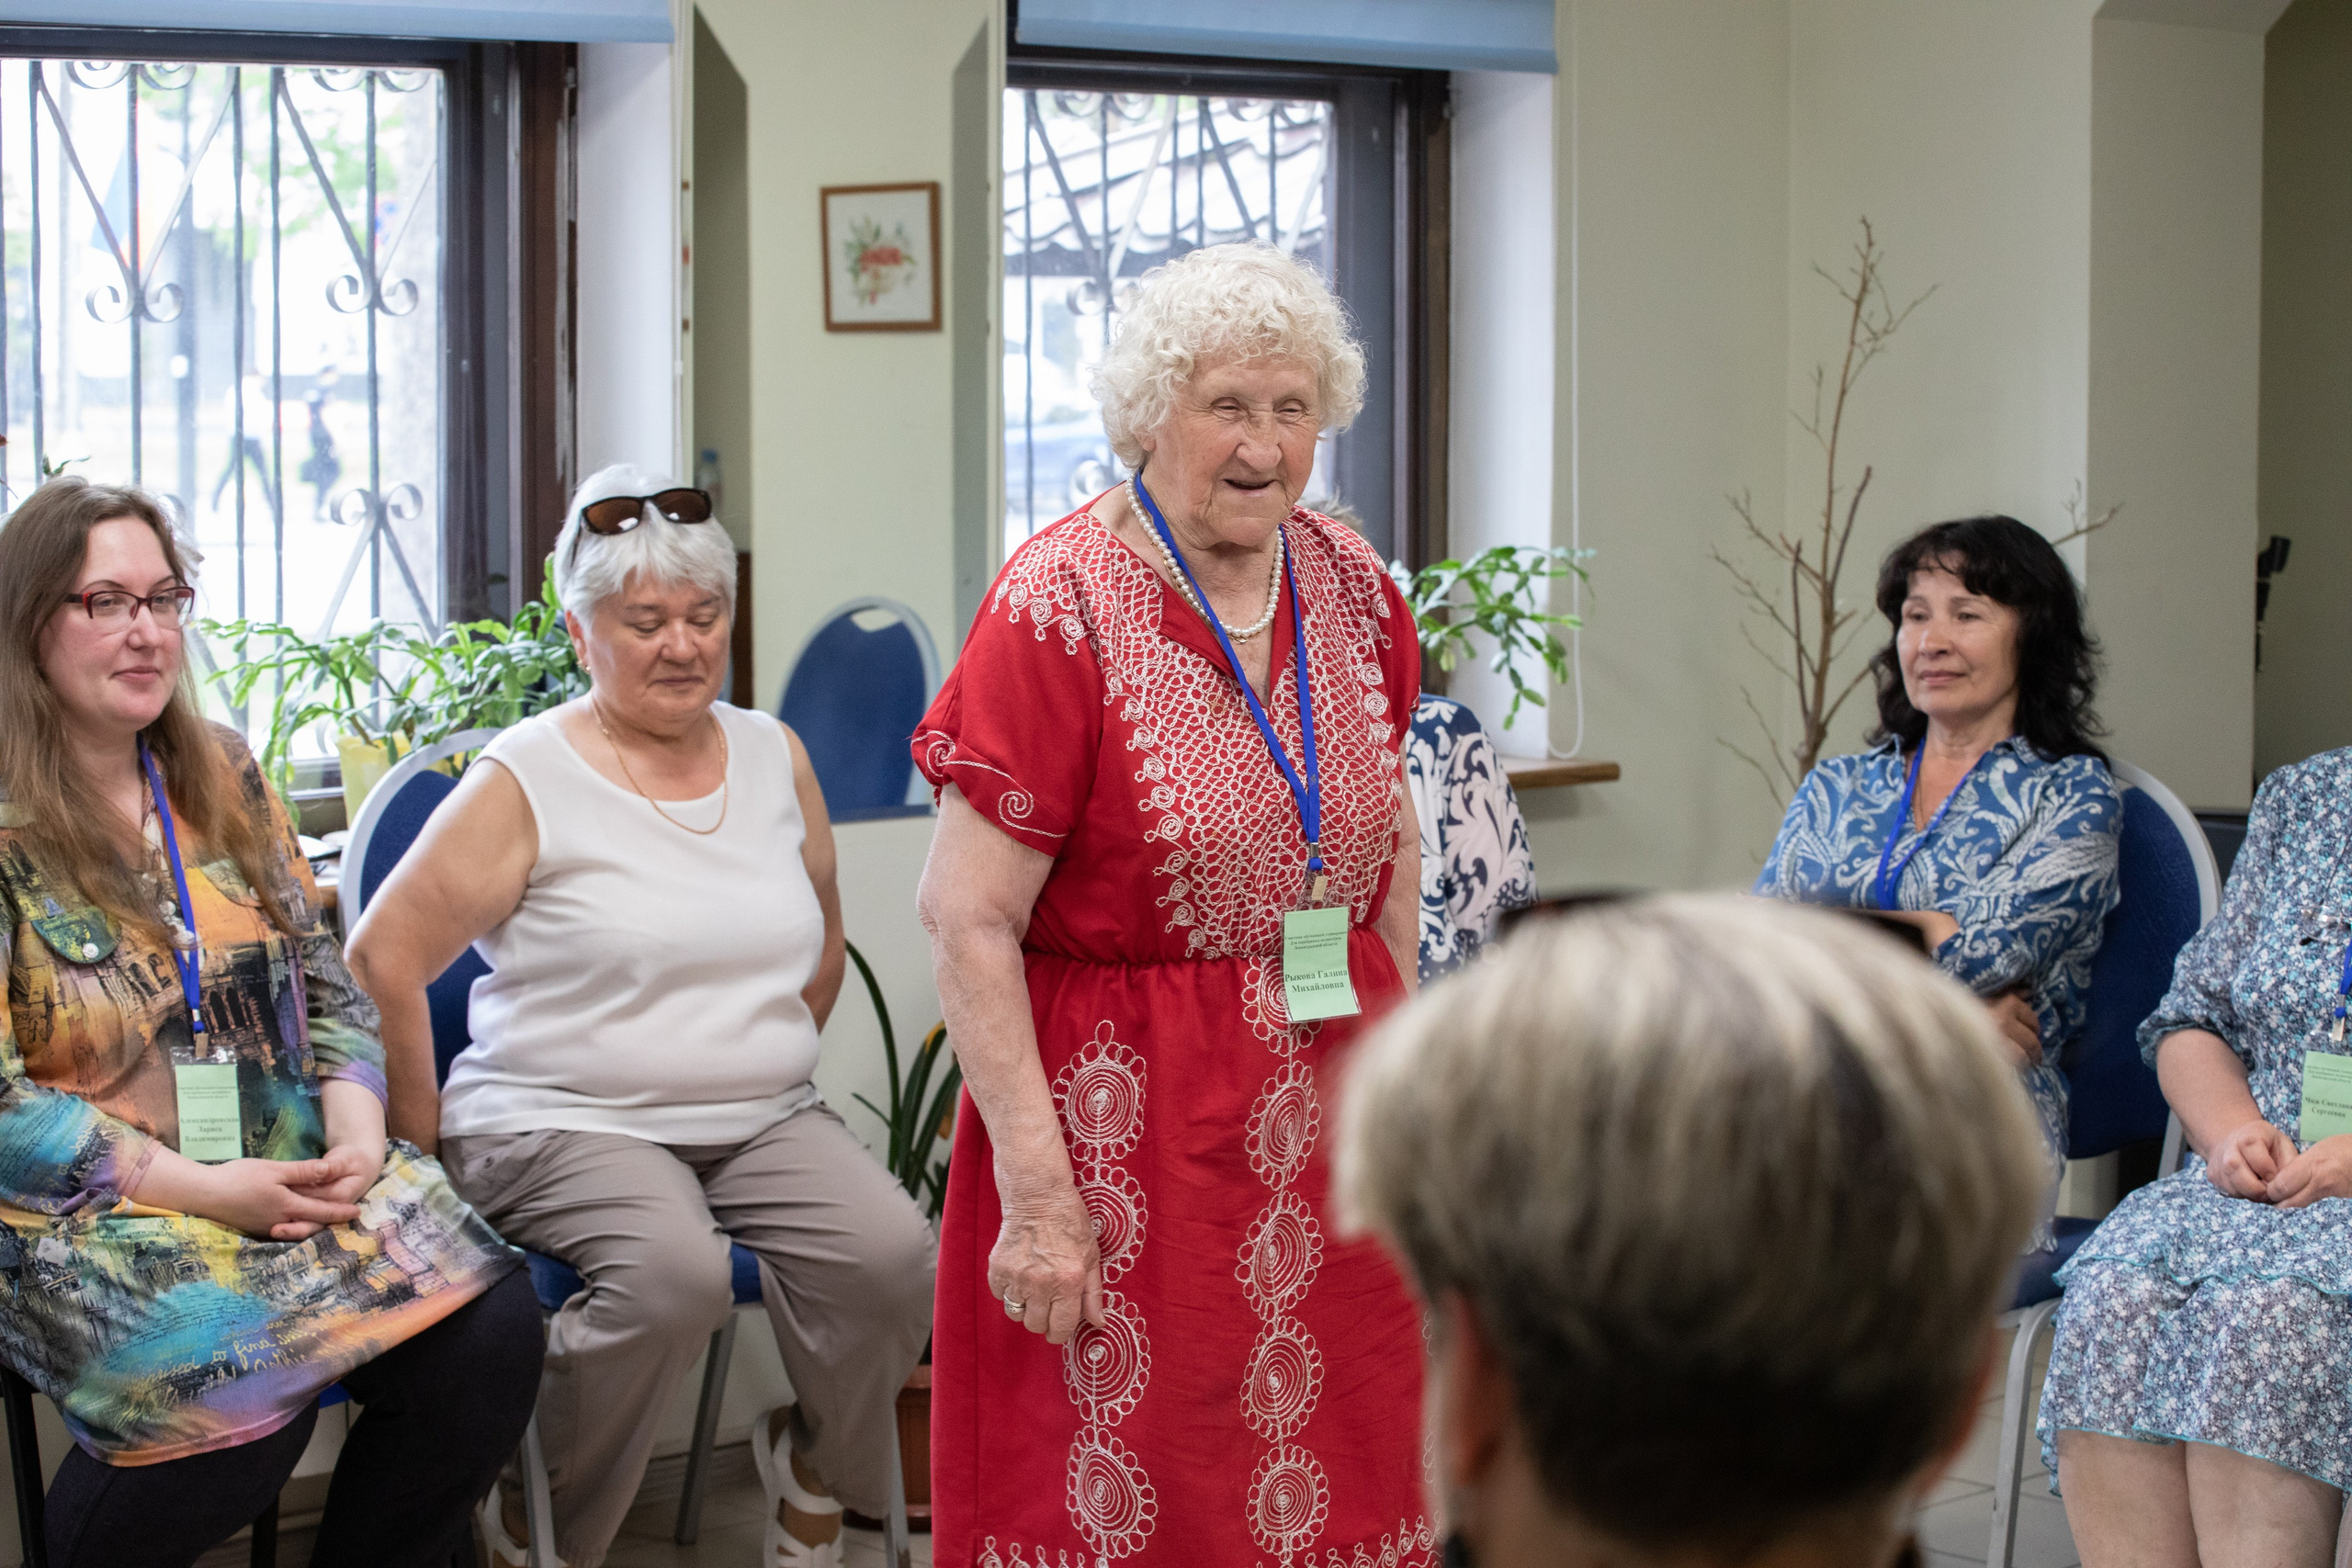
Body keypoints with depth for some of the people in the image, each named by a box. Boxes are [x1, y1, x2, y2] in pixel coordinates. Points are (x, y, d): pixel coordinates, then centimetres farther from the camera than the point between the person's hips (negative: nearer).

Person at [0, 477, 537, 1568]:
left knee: (489, 1324, -20)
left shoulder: (222, 776, 13)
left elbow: (324, 985, 14)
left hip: (287, 1176, 5)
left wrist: (356, 1130, -5)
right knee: (241, 1381, -34)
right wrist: (196, 1189, -16)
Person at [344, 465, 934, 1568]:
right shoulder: (528, 781, -6)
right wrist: (429, 1154, -7)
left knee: (892, 1255, -23)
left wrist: (760, 1068, 15)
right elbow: (382, 959, -7)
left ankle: (816, 1468, 9)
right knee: (674, 1268, -35)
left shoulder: (774, 757, 11)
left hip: (765, 1124, 5)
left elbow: (820, 947, 24)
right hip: (564, 1123, -5)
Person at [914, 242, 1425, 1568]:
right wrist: (1036, 1192, -20)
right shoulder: (1061, 609, -13)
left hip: (1333, 1104, 6)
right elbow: (968, 921, -16)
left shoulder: (1351, 586, 6)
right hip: (1128, 1116, -5)